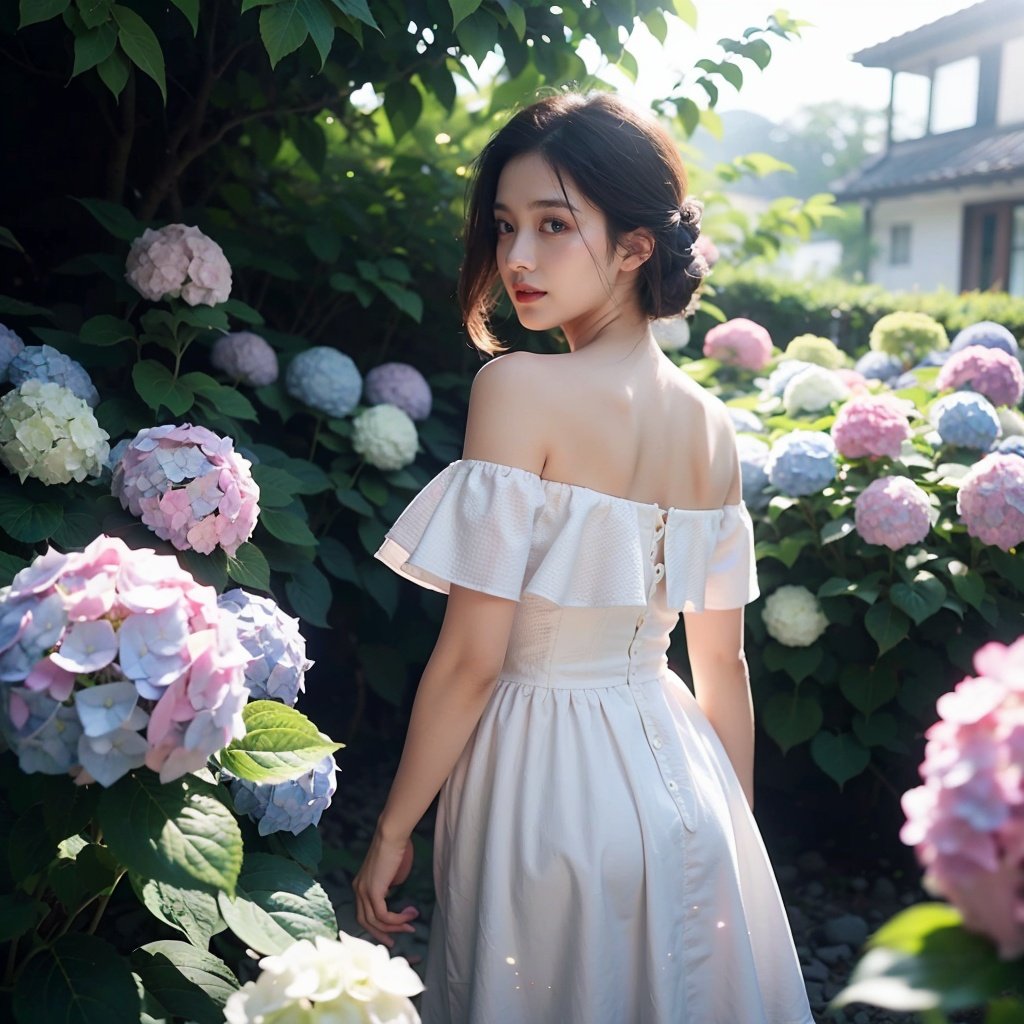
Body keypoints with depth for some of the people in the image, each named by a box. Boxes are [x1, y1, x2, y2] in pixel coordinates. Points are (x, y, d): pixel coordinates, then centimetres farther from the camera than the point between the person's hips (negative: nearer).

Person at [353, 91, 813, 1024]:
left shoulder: (518, 386, -18)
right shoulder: (710, 424, 0)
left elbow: (471, 657, -18)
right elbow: (723, 665, 6)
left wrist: (392, 831, -7)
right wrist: (737, 830, 18)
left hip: (544, 782, -5)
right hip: (676, 771, 6)